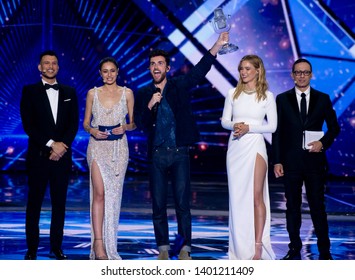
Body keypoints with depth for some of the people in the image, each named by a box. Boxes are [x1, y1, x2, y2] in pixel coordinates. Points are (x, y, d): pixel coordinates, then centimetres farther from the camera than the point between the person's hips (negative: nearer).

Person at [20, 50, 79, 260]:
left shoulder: (69, 92, 12)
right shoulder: (30, 91, 4)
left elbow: (74, 123, 5)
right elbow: (28, 125, -5)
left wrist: (63, 145, -10)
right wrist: (51, 144, -13)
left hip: (62, 156, 2)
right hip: (38, 156, -2)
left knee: (59, 203, 5)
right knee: (34, 203, 2)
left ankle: (56, 248, 12)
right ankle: (32, 249, 7)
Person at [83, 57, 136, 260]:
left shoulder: (127, 93, 6)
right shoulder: (93, 93, 7)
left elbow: (133, 123, 8)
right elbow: (86, 123, 10)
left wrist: (125, 127, -13)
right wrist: (92, 130, -11)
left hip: (119, 148, 1)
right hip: (97, 146, -1)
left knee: (114, 195, 5)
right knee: (99, 193, -13)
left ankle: (110, 245, 16)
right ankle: (98, 243, -15)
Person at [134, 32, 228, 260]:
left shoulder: (180, 86, 5)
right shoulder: (144, 94, 9)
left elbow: (200, 70, -8)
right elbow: (141, 124, 2)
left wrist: (217, 46, -20)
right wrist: (150, 105, -15)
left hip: (180, 152, -2)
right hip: (157, 154, 2)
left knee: (183, 203, -2)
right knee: (159, 204, 5)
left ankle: (185, 248, 5)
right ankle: (163, 248, 15)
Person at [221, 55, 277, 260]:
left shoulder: (267, 95, 2)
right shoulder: (233, 94, 9)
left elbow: (272, 126, -1)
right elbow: (224, 120, 10)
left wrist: (248, 127, -13)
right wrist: (234, 125, -12)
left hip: (255, 146, -3)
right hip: (235, 148, 3)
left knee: (256, 196, -9)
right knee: (237, 197, 5)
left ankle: (258, 248, -10)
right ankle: (241, 247, 14)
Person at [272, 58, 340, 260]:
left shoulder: (323, 99, 7)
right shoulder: (282, 99, 6)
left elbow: (334, 127, 10)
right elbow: (277, 132, 4)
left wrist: (323, 143, -9)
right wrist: (277, 161, -2)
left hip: (314, 160, 0)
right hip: (291, 161, 1)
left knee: (318, 205, 1)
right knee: (293, 206, 7)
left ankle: (324, 251, 9)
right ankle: (295, 249, 17)